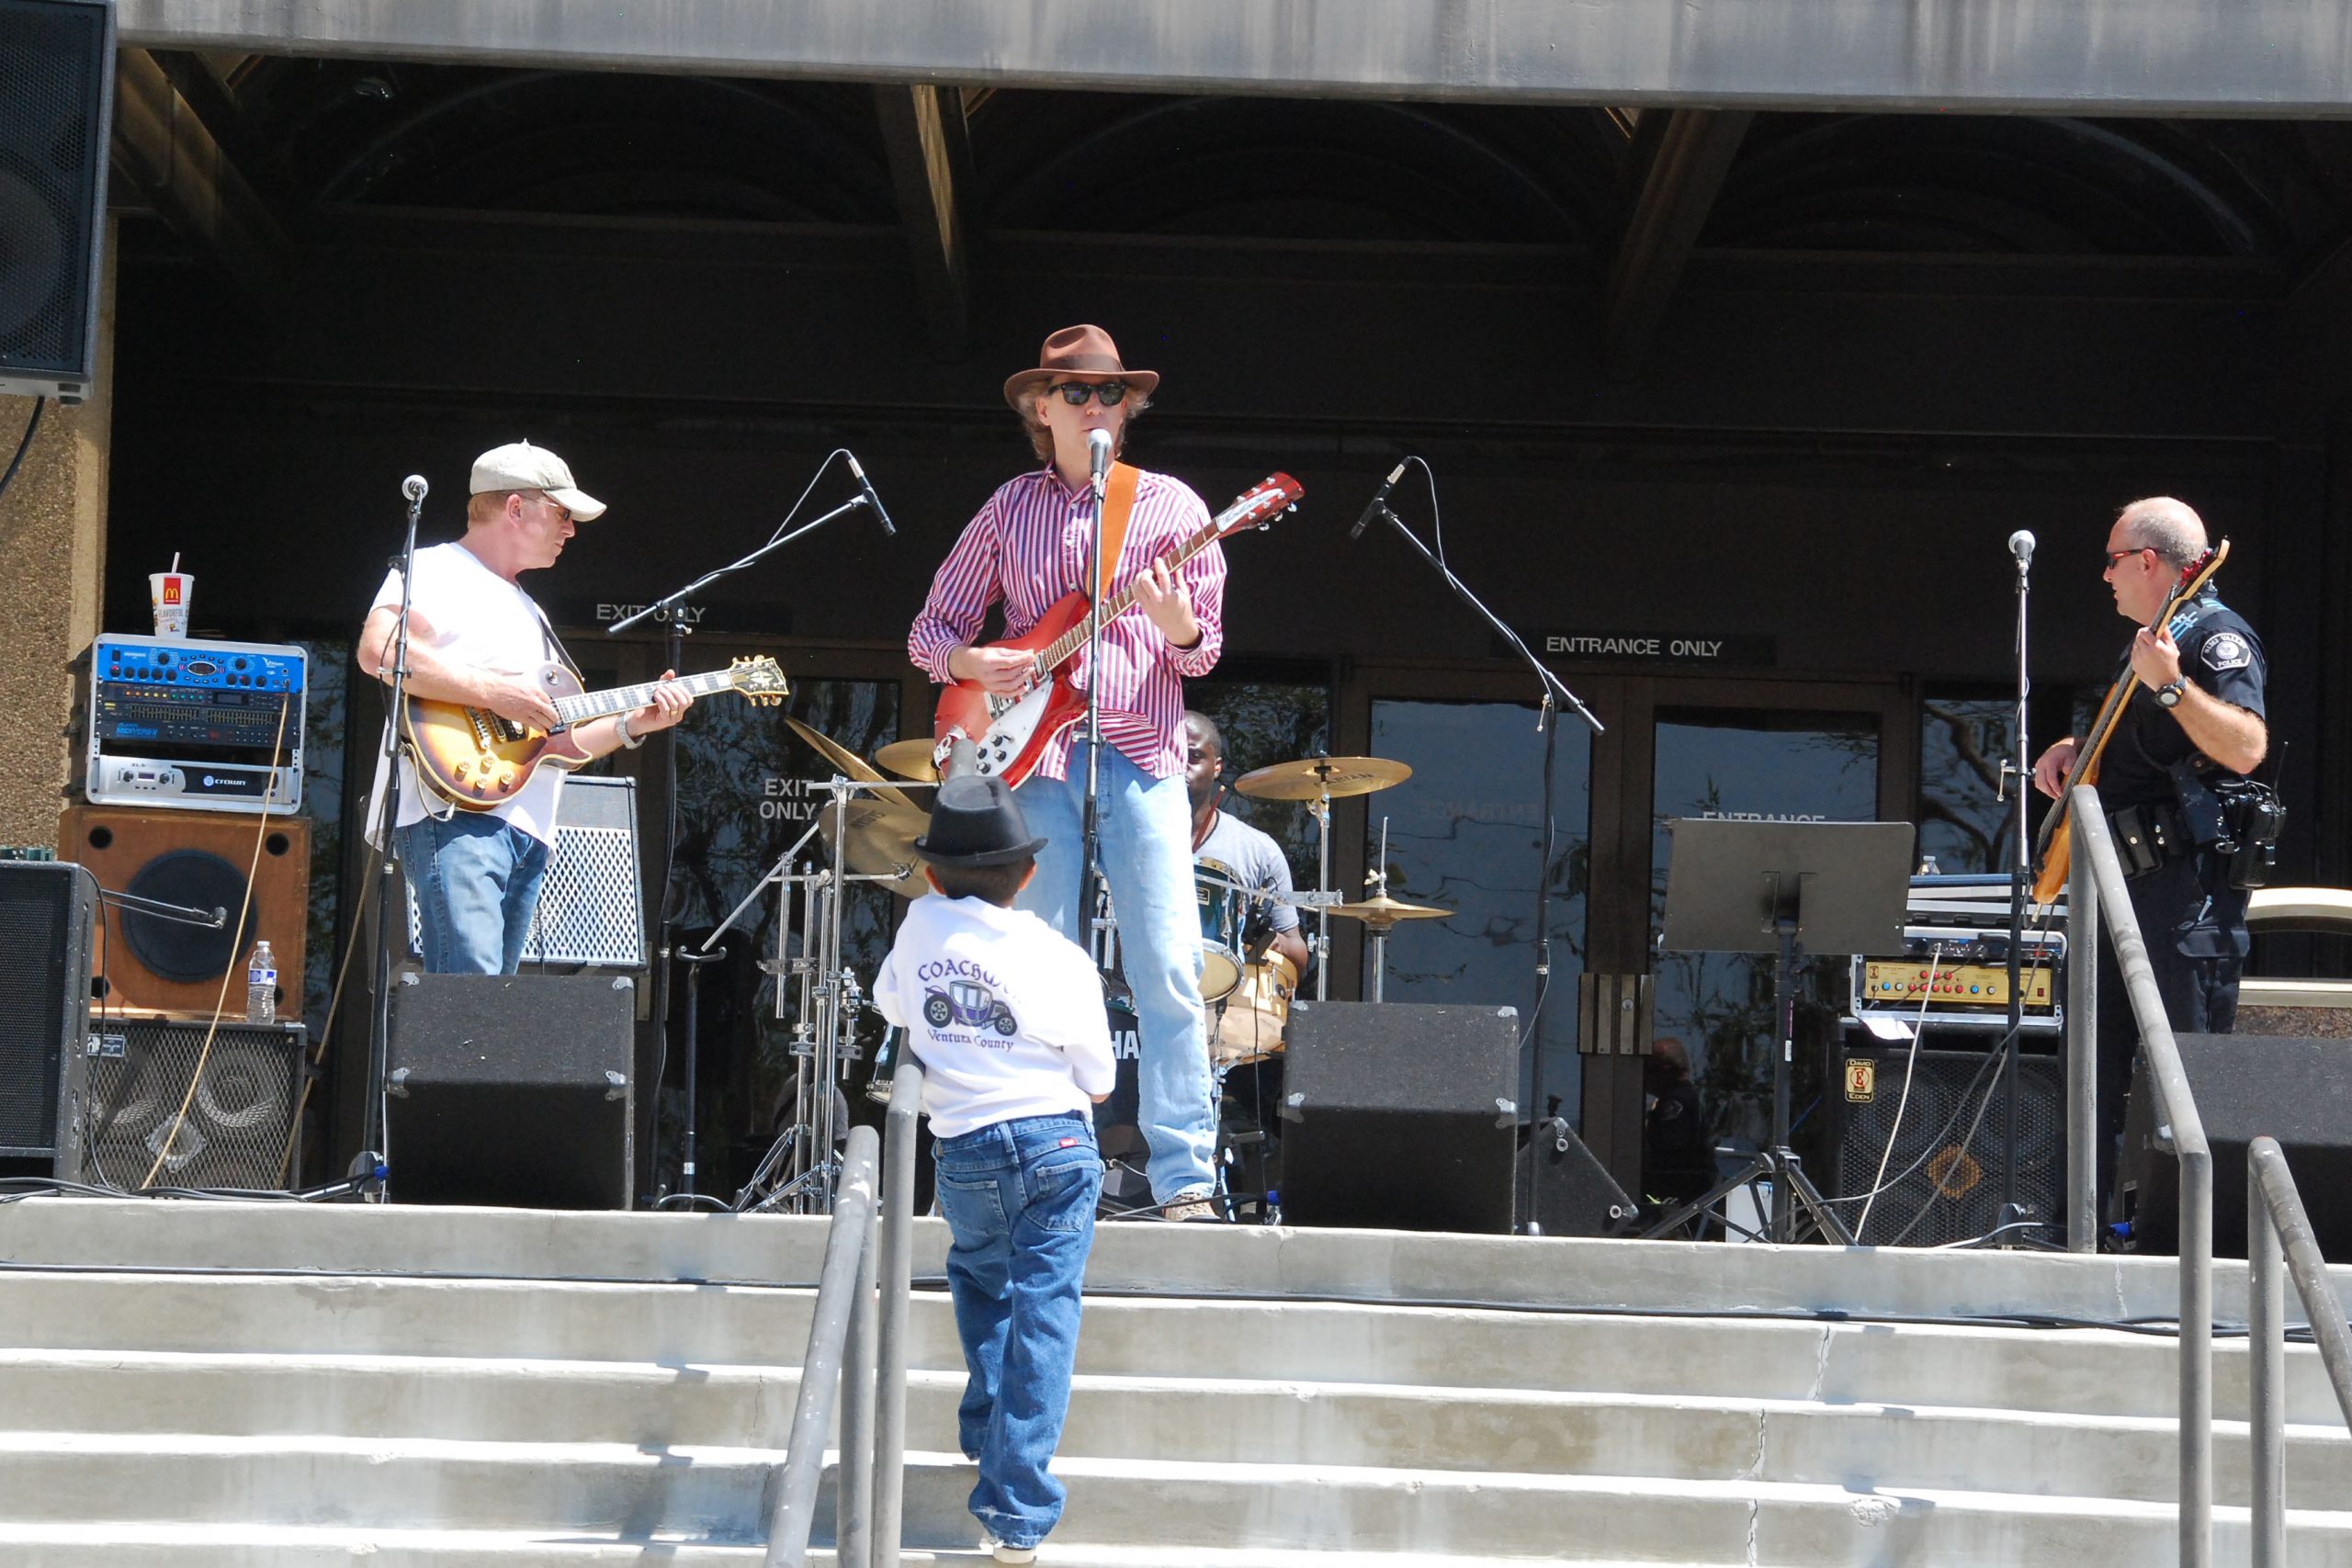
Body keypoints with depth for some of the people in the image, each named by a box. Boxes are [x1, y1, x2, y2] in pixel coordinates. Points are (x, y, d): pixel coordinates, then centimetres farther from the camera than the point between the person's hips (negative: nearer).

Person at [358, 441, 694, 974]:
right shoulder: (435, 572, 2)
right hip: (454, 814, -9)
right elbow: (379, 651, -19)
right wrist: (495, 693, -17)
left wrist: (632, 725, 14)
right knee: (472, 1002, -22)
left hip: (527, 828, 9)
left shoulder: (527, 611, 30)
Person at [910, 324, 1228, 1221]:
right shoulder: (1009, 511, 12)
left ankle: (1185, 1180, -9)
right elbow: (929, 632, 15)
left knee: (1168, 970, -10)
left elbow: (1204, 648, 8)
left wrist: (1178, 628, -15)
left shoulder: (1172, 507, 8)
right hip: (1036, 757, 1)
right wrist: (973, 663, -7)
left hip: (1141, 759, -1)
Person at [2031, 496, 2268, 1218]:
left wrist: (2169, 685, -32)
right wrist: (2073, 748, 16)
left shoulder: (2215, 635, -9)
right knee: (2100, 1059, 11)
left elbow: (2246, 749, -24)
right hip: (2119, 883, 10)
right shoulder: (2146, 641, 20)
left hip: (2186, 882, -10)